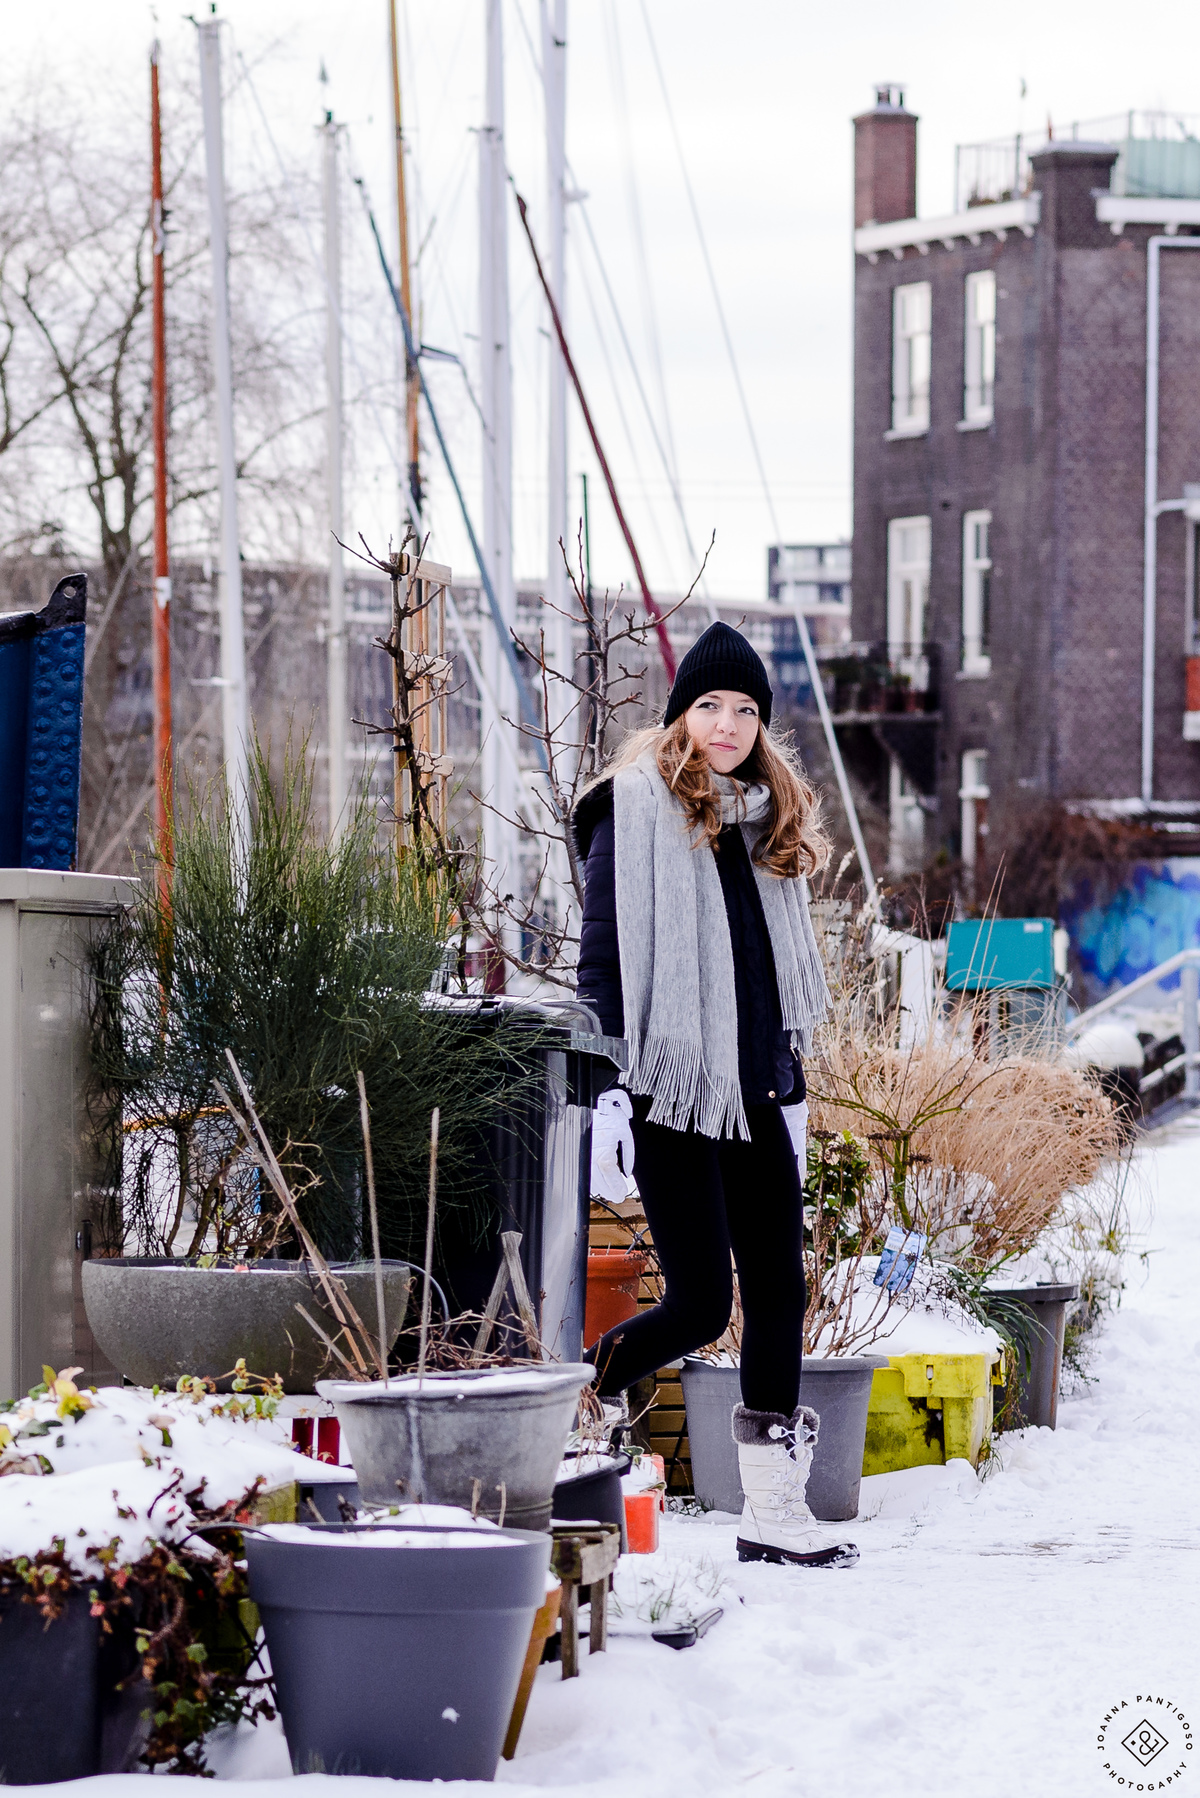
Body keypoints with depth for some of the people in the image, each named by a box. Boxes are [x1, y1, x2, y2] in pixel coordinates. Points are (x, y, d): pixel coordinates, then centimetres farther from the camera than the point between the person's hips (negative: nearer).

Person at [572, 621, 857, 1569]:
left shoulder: (770, 819, 16)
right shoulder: (636, 807, -5)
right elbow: (602, 958, -9)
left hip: (758, 1093, 7)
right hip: (672, 1090, -7)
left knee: (778, 1293, 5)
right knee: (701, 1303, -10)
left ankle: (773, 1508, 10)